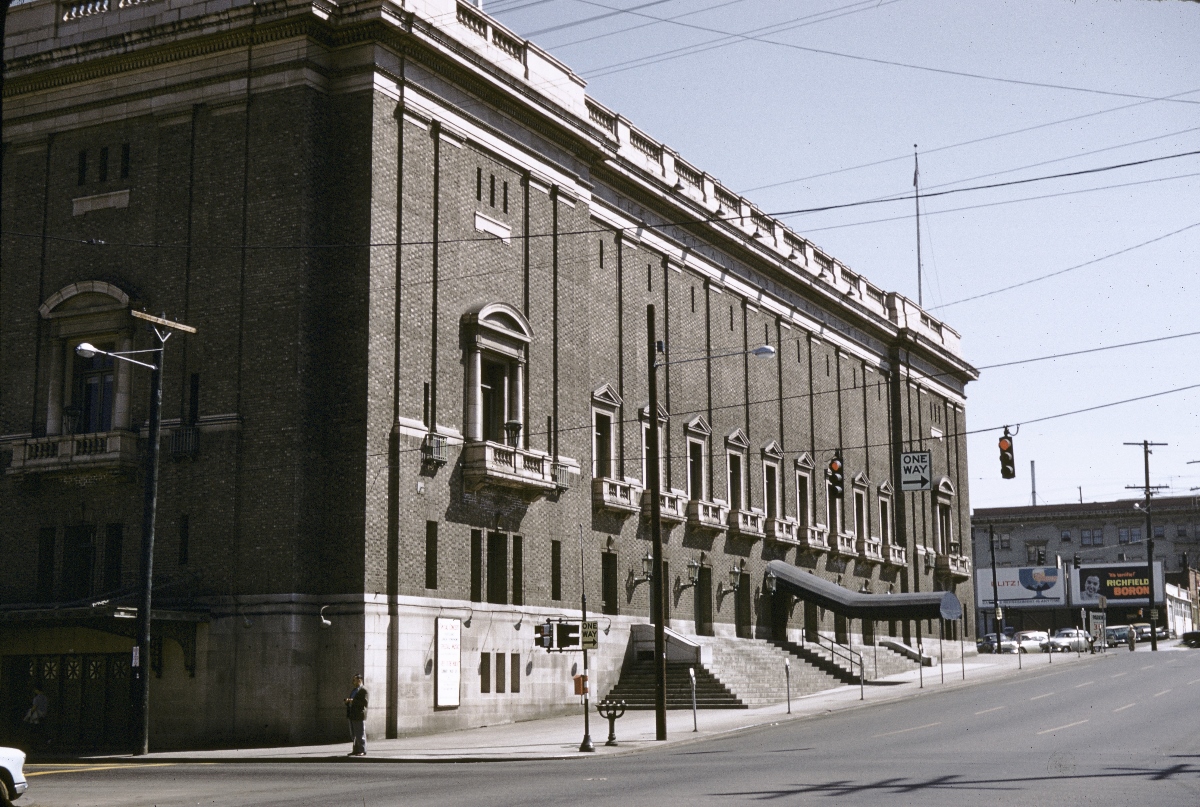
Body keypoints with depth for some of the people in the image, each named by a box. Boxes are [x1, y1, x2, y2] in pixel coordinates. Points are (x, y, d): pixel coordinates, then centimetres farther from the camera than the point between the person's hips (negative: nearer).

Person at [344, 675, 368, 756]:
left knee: (360, 734, -7)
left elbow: (364, 702, -17)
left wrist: (353, 701, -19)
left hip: (359, 715, -9)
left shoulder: (363, 690, -8)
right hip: (352, 716, 9)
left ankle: (363, 751, -4)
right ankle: (356, 750, 13)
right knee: (354, 735, 9)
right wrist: (347, 701, 3)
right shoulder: (353, 690, 20)